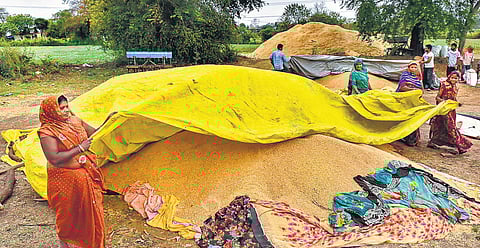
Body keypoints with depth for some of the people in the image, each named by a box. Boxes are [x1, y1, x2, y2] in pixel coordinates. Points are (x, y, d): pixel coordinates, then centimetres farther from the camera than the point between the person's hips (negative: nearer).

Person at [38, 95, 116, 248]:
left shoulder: (75, 121, 2)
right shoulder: (47, 132, -17)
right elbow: (54, 158, -25)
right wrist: (79, 148, -24)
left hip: (87, 175, 6)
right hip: (66, 180, -6)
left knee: (91, 210, 16)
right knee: (69, 213, 9)